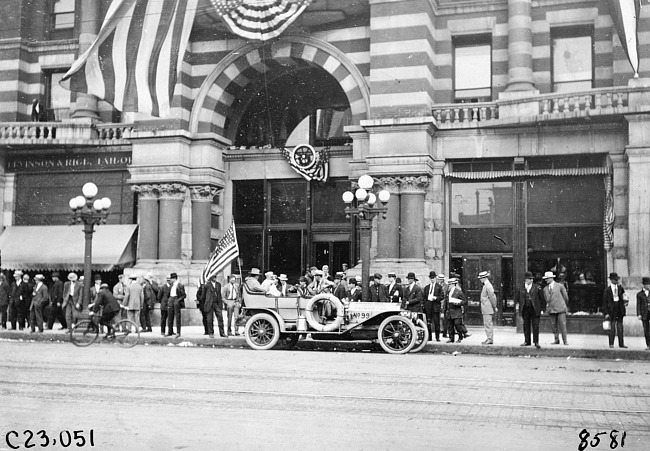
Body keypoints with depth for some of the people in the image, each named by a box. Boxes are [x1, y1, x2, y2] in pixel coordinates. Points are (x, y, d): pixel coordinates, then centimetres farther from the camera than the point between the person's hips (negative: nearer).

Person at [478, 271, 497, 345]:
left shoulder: (488, 286, -16)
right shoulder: (486, 285, 15)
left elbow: (492, 297, -17)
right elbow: (493, 297, 21)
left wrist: (494, 307, -11)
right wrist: (494, 306, 20)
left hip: (487, 309, -10)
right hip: (486, 309, 10)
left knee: (488, 324, -8)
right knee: (489, 324, 12)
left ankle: (489, 339, -5)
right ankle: (490, 339, 16)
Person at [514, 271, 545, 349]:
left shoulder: (537, 287, 1)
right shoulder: (521, 288, 5)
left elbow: (542, 299, 3)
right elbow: (517, 297, 17)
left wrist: (542, 309, 0)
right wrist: (517, 305, 5)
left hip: (534, 309, -2)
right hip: (525, 309, 2)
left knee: (535, 326, -4)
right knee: (526, 325, 8)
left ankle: (536, 342, 0)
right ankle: (527, 341, 17)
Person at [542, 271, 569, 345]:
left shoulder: (560, 286, 3)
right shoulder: (545, 289, 12)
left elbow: (565, 297, 10)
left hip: (560, 309, -3)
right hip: (551, 310, 3)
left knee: (562, 325, -6)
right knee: (553, 325, 3)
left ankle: (565, 340, 0)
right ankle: (556, 340, 13)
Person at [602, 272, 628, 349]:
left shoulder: (620, 288, 8)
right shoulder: (607, 290, -3)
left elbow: (624, 297, 20)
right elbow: (605, 302, -2)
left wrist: (625, 302, -3)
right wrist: (606, 313, -7)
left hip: (620, 310, 4)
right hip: (612, 310, -3)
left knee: (620, 326, 5)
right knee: (612, 327, -4)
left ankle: (621, 344, 9)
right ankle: (611, 343, 4)